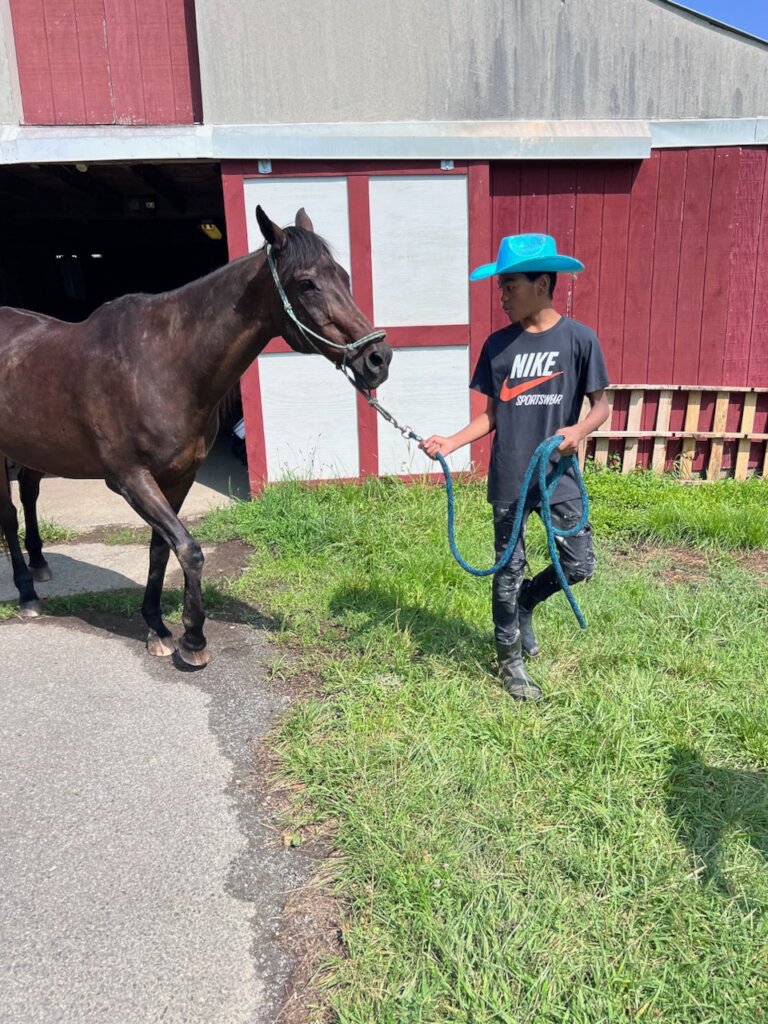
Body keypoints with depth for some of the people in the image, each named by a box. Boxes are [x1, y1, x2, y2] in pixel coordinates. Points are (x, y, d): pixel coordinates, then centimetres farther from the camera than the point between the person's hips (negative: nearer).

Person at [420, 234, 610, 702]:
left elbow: (601, 405, -1)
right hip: (508, 482, 1)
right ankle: (511, 663, 28)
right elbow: (491, 415, 6)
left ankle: (526, 602, 35)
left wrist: (579, 429, -22)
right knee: (508, 573, 9)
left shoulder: (579, 338, -5)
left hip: (560, 477, -1)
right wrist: (450, 442, -8)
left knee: (580, 566, 3)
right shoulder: (497, 344, 1)